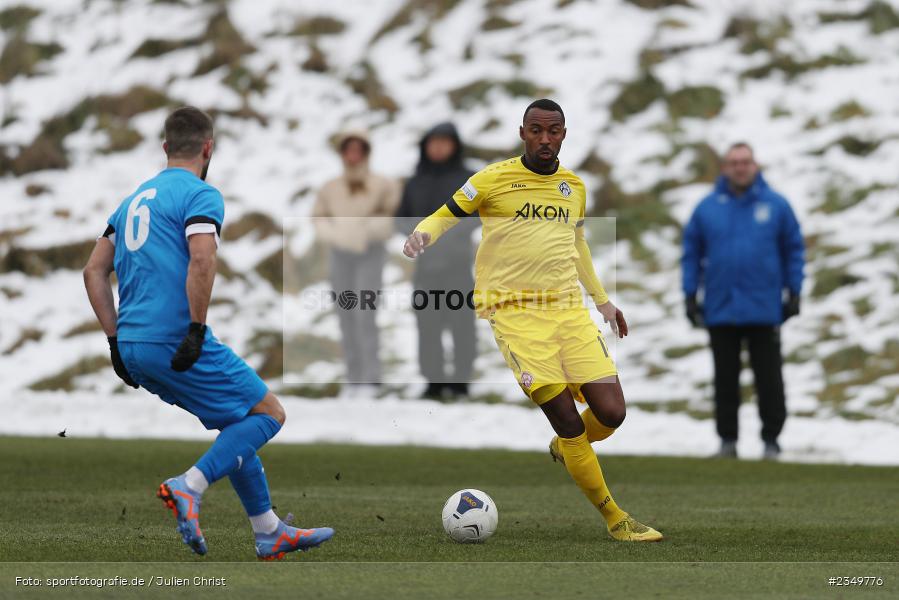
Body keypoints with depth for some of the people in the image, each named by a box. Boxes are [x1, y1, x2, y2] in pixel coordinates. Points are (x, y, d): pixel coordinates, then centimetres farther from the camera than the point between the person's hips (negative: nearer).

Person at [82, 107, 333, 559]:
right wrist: (196, 330, -20)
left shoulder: (135, 199, 20)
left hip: (134, 347, 8)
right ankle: (188, 487, -14)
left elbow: (94, 271, 18)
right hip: (176, 342, -8)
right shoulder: (201, 195, -5)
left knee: (238, 425, 20)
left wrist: (116, 339, 17)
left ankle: (269, 532, 20)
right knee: (268, 413, 3)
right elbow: (202, 260, -22)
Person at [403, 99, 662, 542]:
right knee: (567, 420, -12)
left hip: (570, 309, 5)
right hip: (515, 312, -5)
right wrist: (423, 234, -14)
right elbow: (446, 215, 8)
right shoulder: (493, 180, -2)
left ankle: (564, 448, 29)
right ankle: (614, 518, 1)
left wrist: (602, 299, 31)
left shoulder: (574, 187, 14)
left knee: (611, 413, -6)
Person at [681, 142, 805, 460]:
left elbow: (794, 249, 5)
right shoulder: (708, 208, 4)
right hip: (720, 311, 1)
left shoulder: (776, 205, 1)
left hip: (764, 310, -1)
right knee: (725, 379, 7)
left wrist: (794, 293, 1)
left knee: (768, 379, 2)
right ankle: (727, 440, 14)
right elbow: (692, 253, 8)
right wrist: (690, 295, 2)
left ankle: (771, 440, 10)